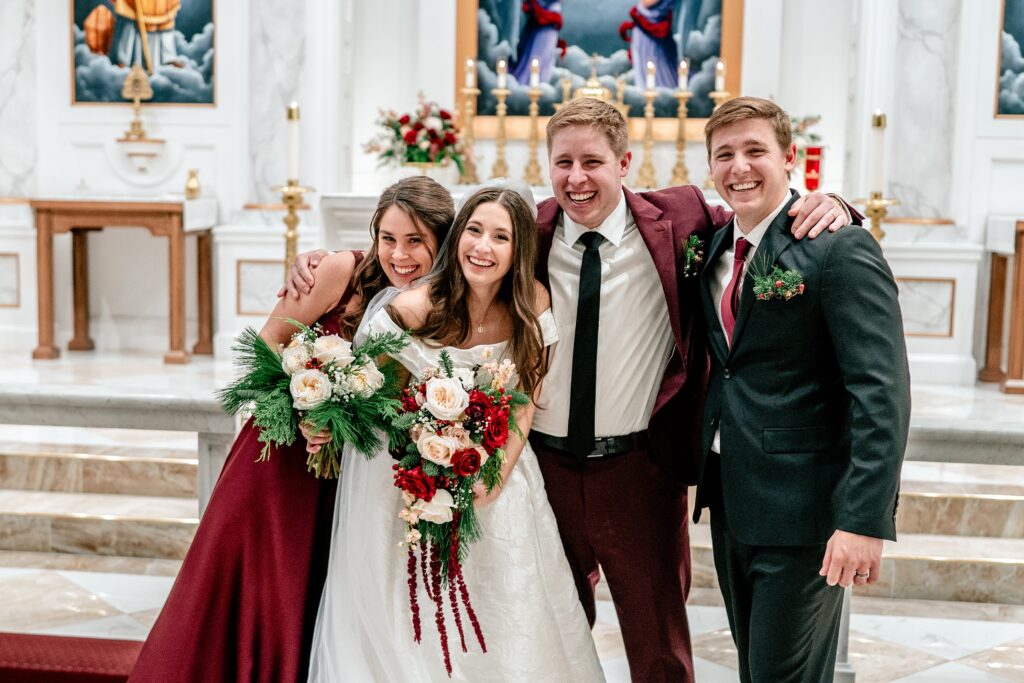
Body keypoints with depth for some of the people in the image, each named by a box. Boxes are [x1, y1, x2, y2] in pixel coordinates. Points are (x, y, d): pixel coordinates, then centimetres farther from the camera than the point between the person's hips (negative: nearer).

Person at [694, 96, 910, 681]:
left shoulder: (840, 249, -14)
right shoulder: (714, 248, 9)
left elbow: (882, 393, -20)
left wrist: (866, 520, -26)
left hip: (802, 506, -7)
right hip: (728, 500, 7)